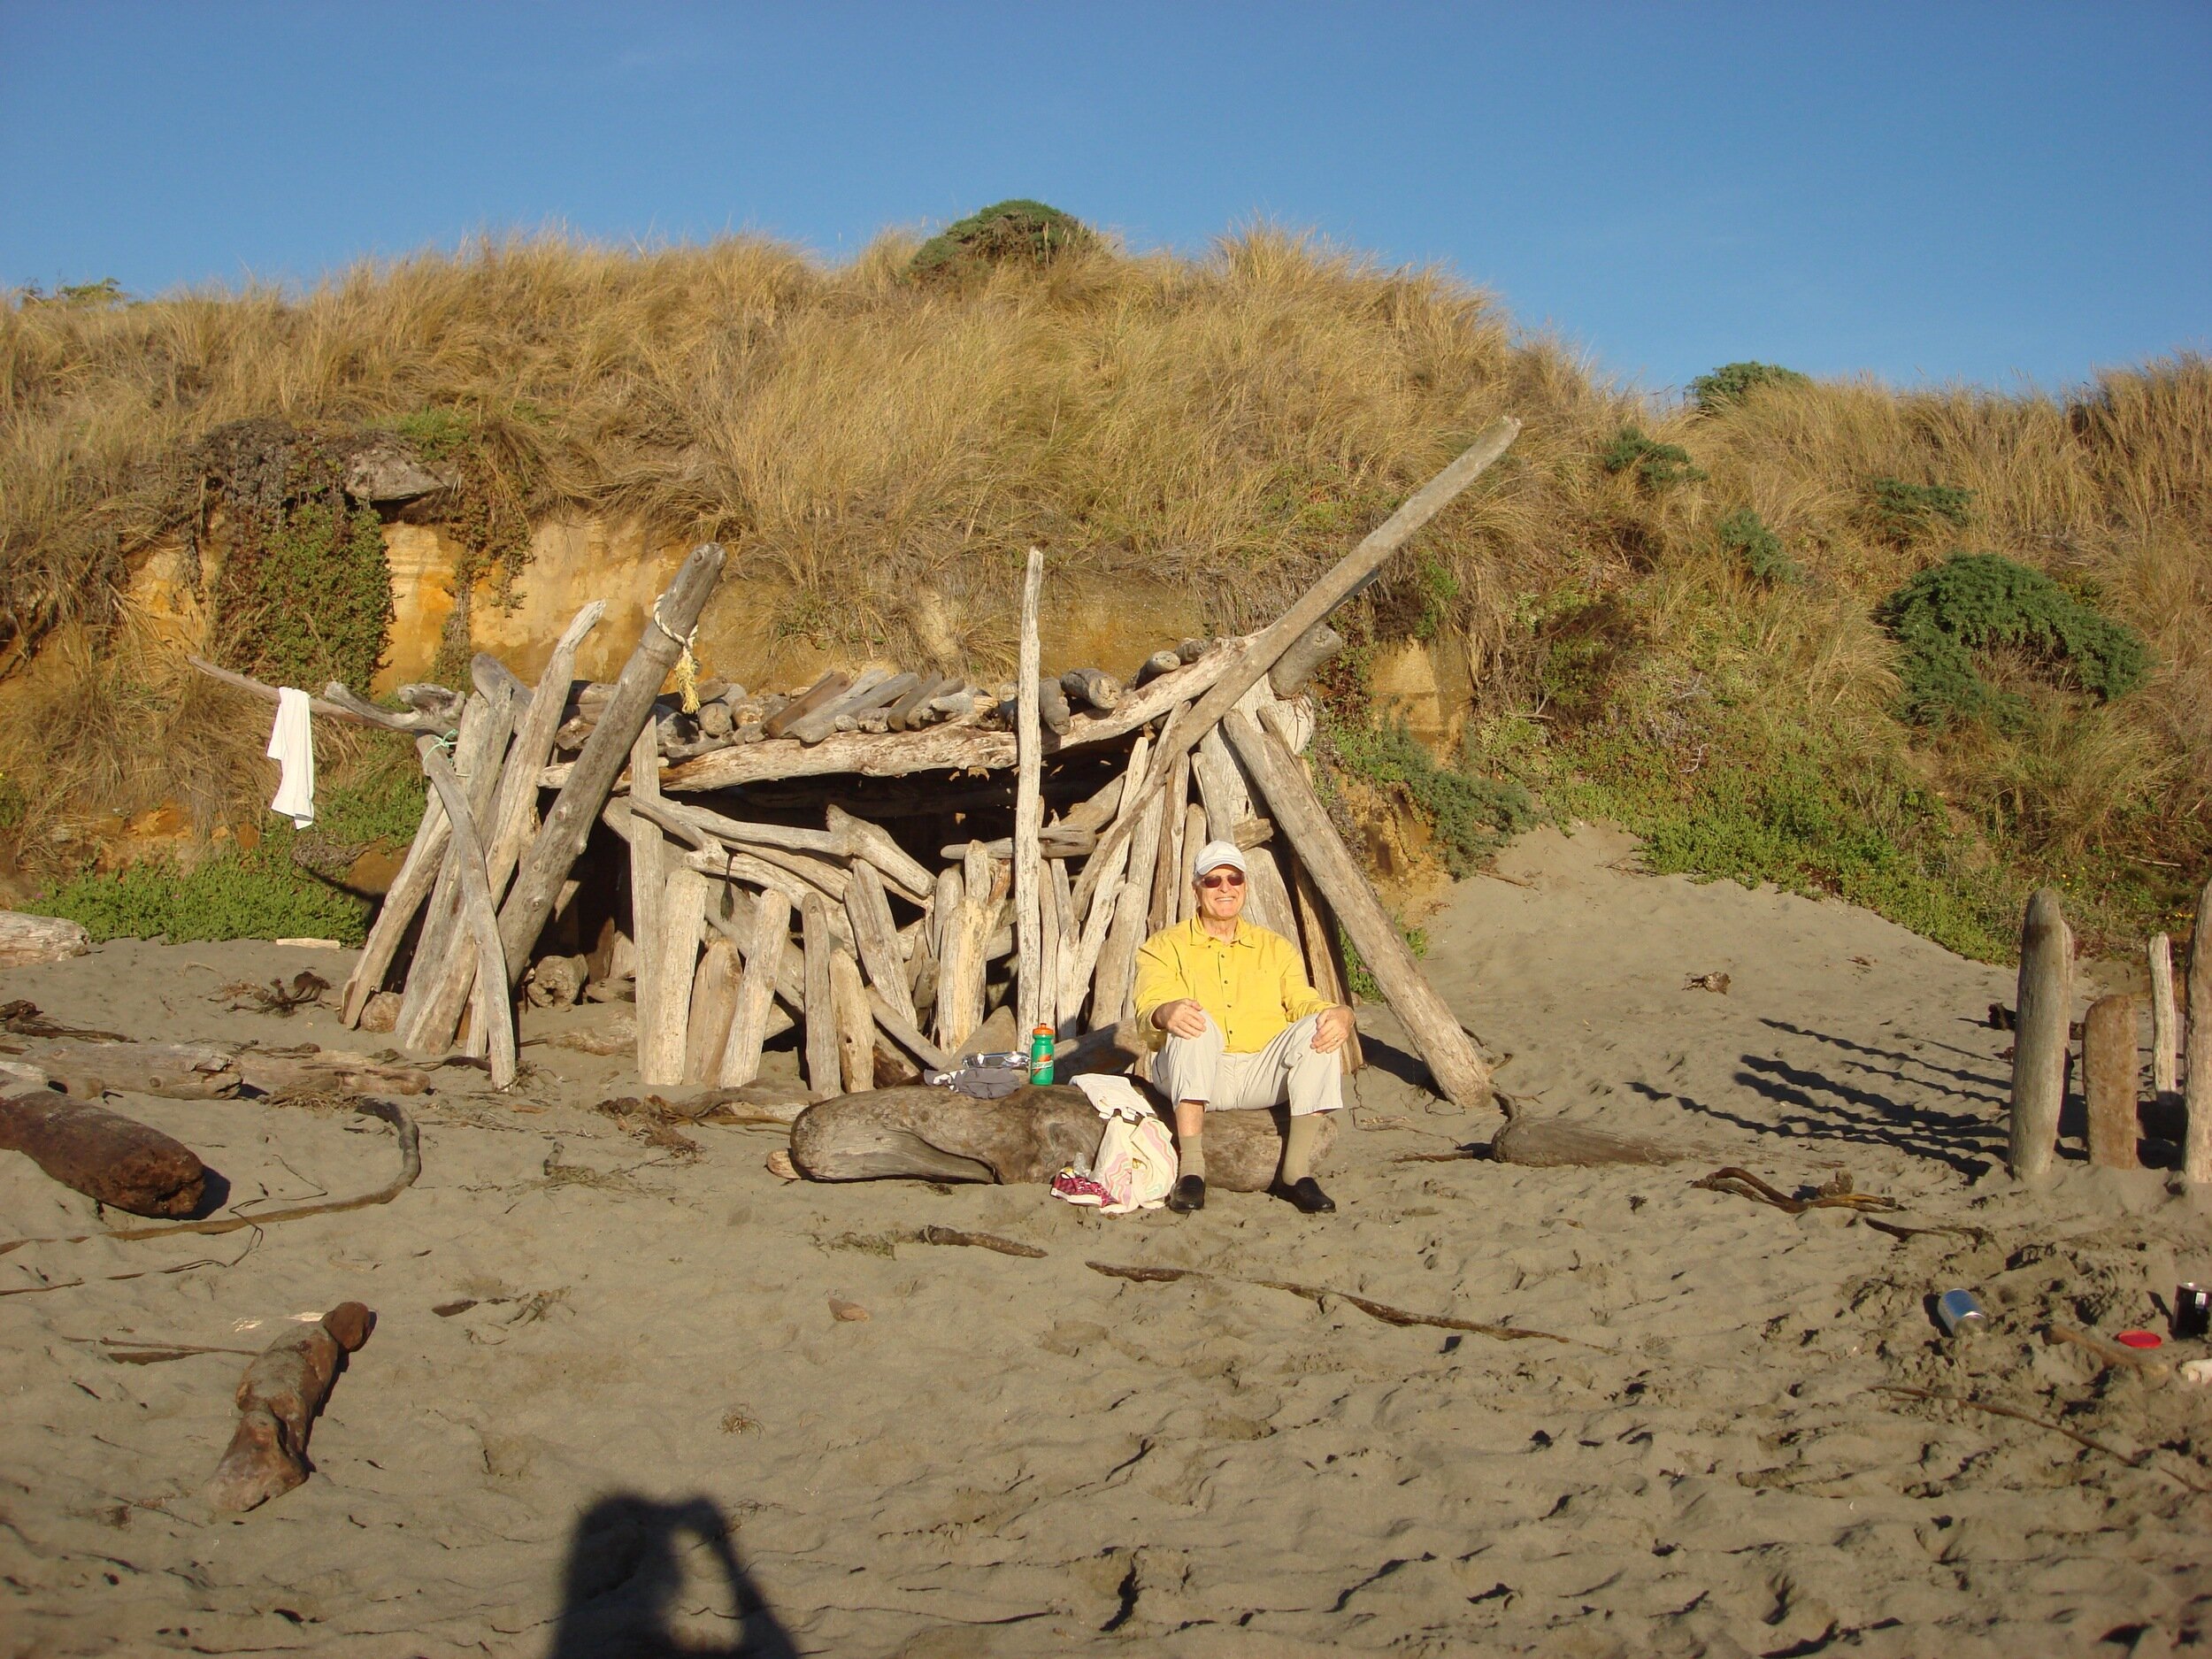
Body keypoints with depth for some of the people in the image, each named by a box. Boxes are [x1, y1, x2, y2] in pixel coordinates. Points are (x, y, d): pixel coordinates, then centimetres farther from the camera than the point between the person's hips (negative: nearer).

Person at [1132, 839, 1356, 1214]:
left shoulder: (1275, 948, 22)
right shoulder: (1166, 945, 12)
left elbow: (1302, 1000, 7)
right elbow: (1151, 1000, -6)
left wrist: (1338, 1015, -18)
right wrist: (1167, 1012, -32)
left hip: (1265, 1078, 2)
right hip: (1195, 1078, -2)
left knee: (1318, 1029, -24)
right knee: (1195, 1022, -33)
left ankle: (1296, 1171, -22)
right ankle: (1191, 1167, -35)